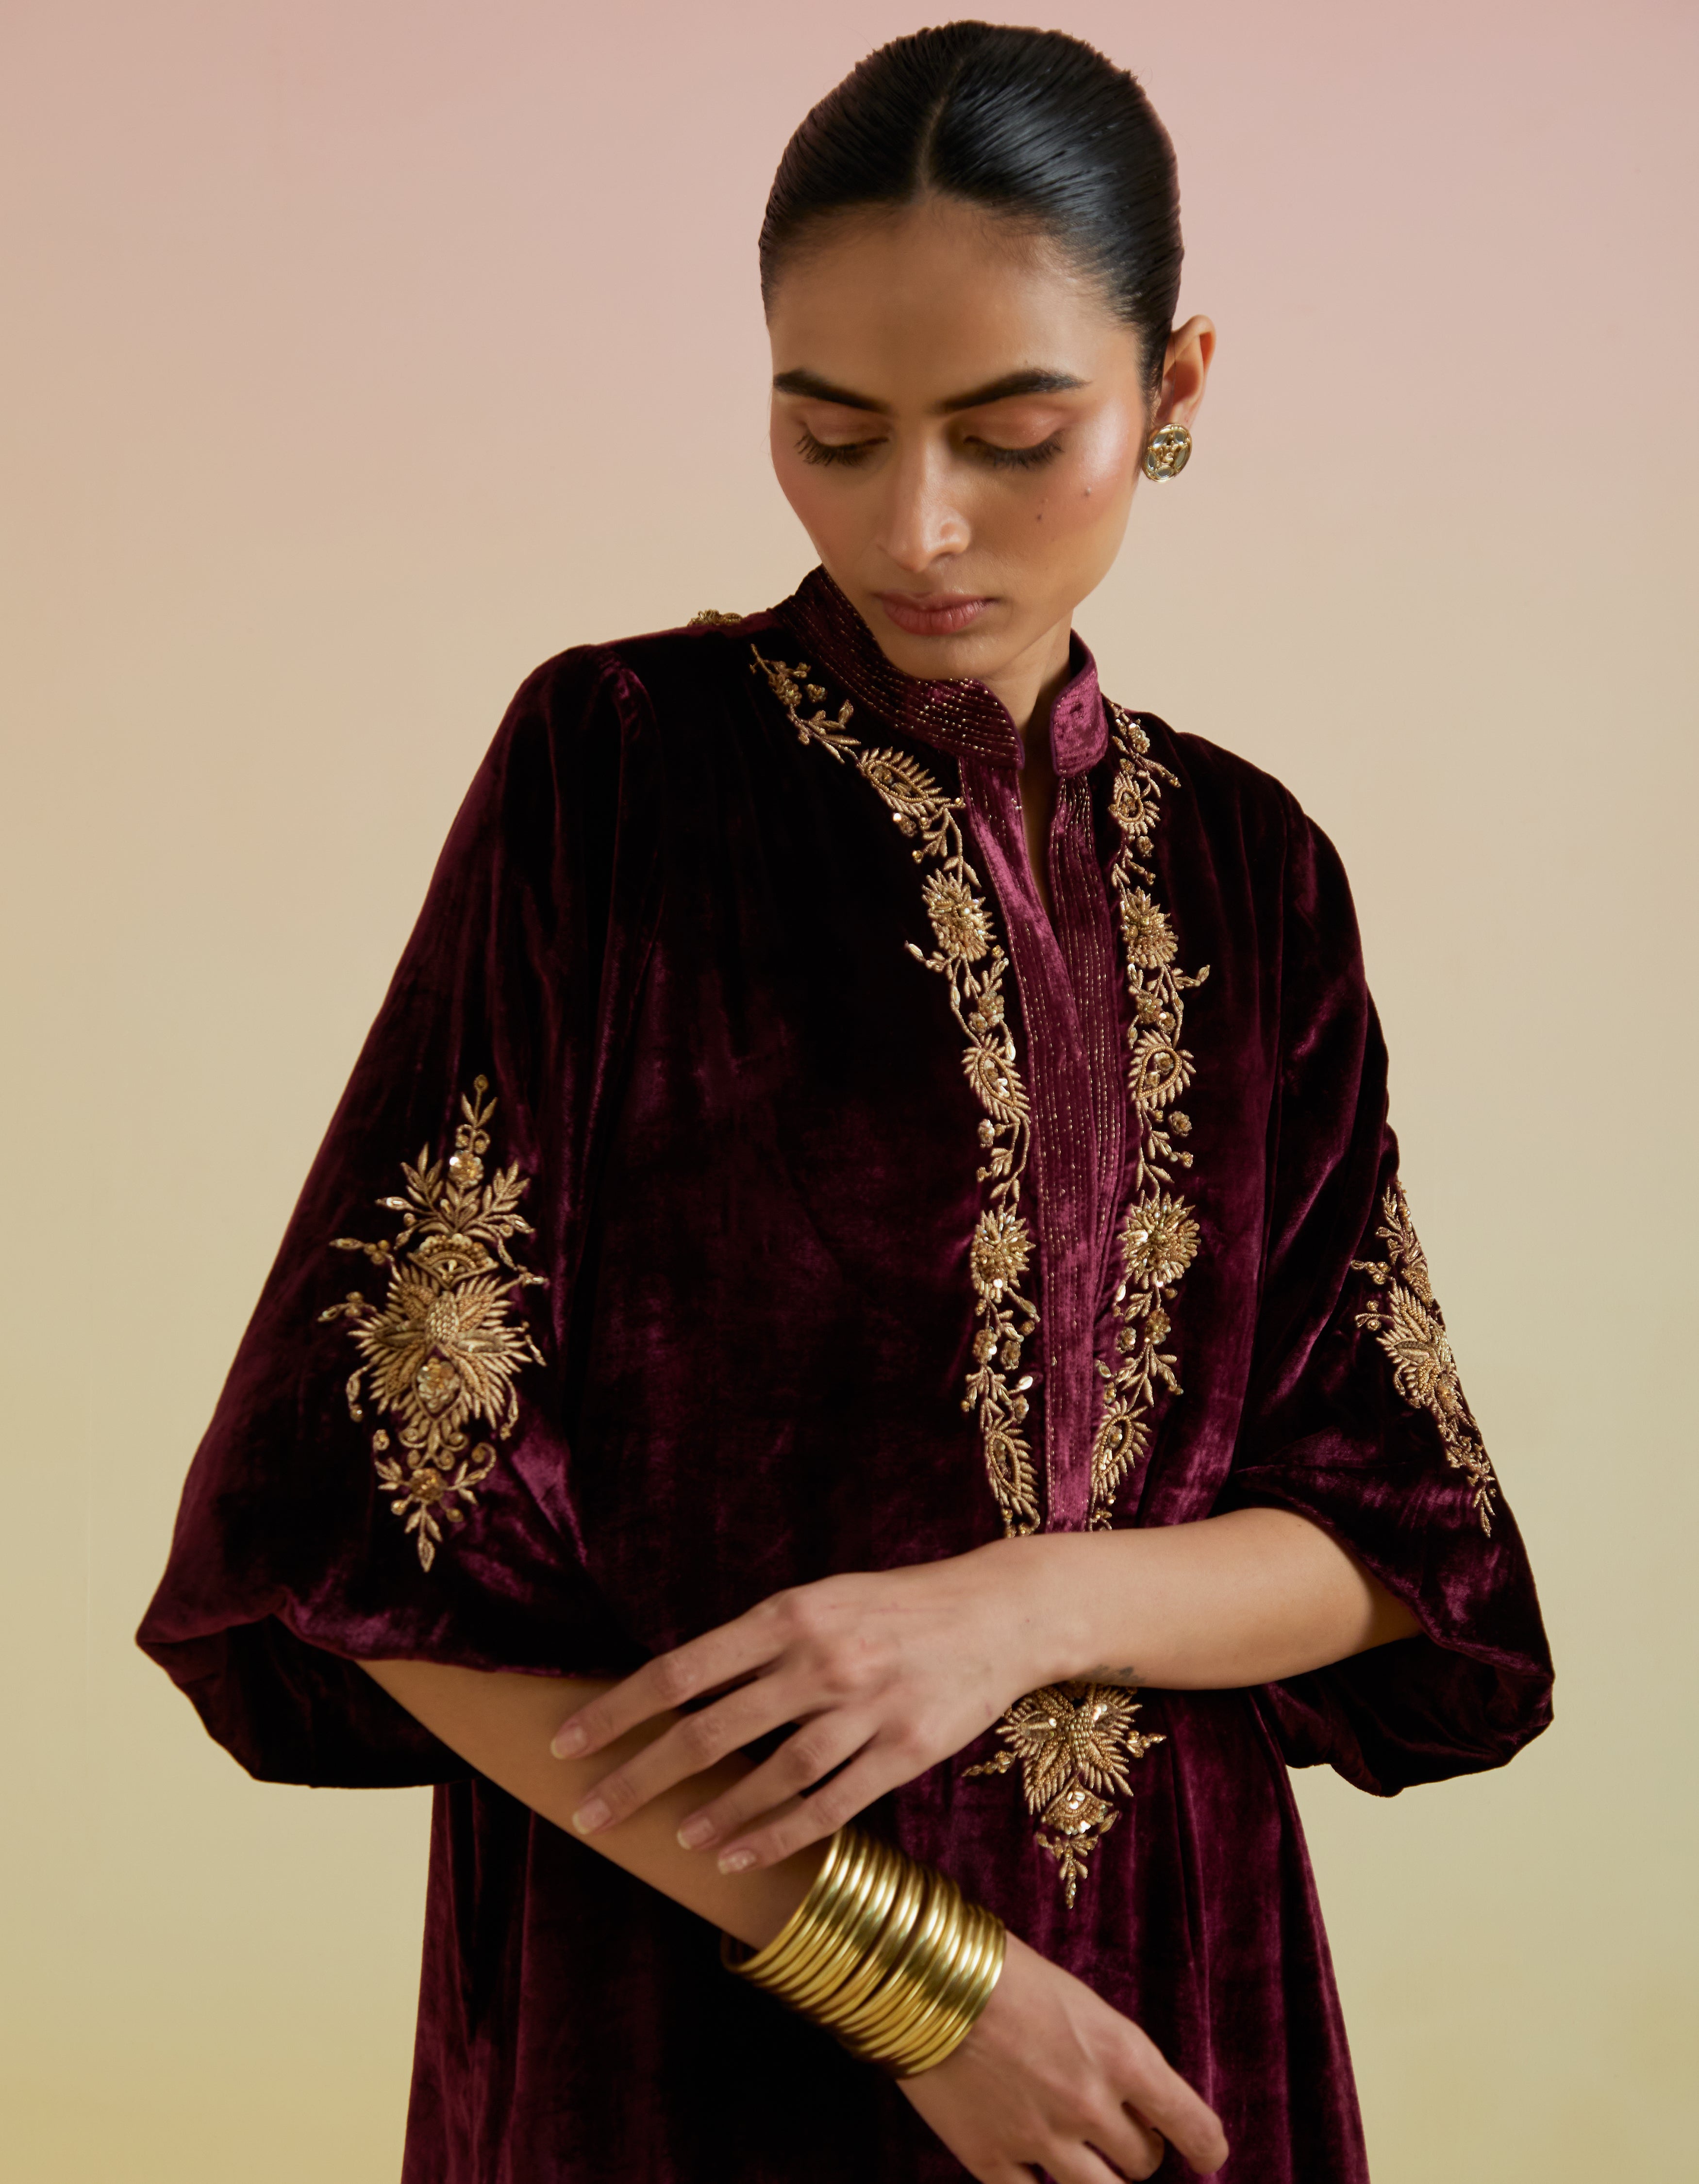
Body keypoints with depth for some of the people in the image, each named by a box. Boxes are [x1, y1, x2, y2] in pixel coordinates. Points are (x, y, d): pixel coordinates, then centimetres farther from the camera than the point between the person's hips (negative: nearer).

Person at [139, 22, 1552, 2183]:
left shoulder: (1243, 872, 1)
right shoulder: (615, 772, -11)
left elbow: (1396, 1527, 1)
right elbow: (373, 1512, -15)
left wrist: (1021, 1607, -18)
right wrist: (907, 1972, -17)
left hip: (1162, 1988, 4)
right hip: (686, 1999, -3)